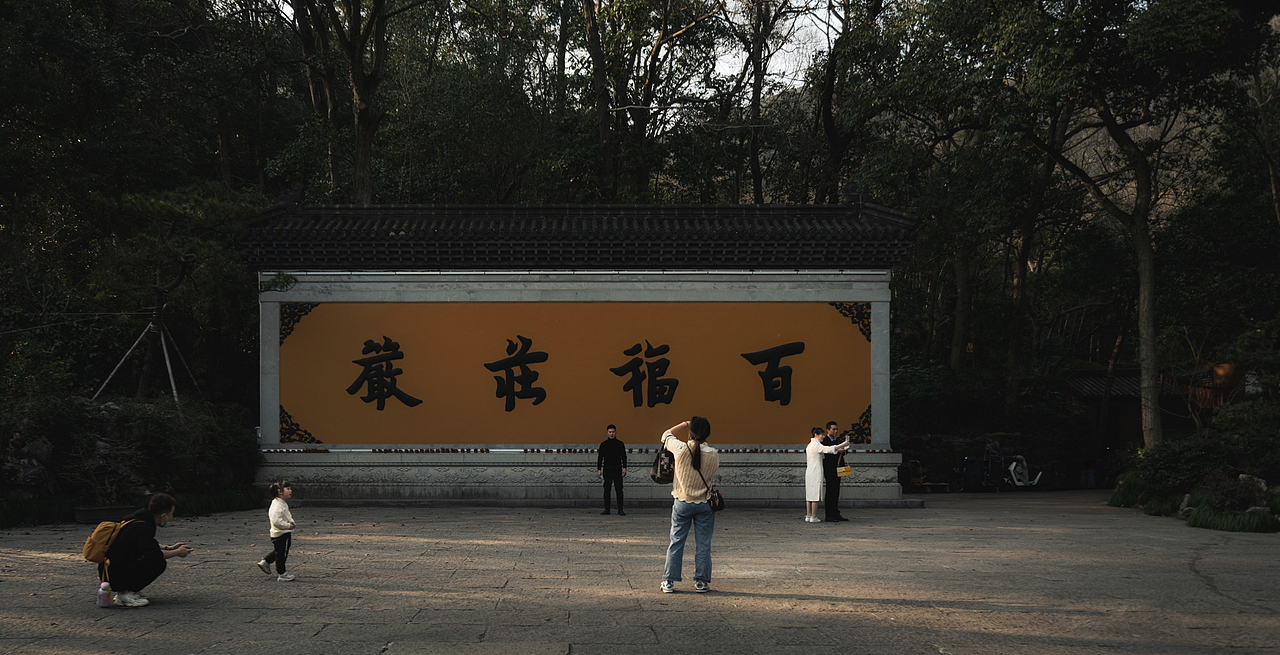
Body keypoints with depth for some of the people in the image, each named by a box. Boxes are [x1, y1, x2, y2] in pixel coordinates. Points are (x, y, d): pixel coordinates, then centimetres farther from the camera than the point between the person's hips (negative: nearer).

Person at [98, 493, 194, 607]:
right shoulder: (141, 527, -19)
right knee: (159, 563, -18)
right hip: (114, 575, -10)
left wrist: (169, 548, 19)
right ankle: (124, 594, -11)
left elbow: (148, 546, 28)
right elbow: (152, 554, -24)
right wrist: (177, 553, -9)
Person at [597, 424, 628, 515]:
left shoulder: (620, 444, 7)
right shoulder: (603, 444, 8)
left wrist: (624, 468, -2)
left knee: (619, 490, -5)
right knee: (606, 490, 1)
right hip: (607, 470, 1)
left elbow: (623, 457, 7)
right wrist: (599, 470, 3)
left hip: (617, 470, -1)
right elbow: (600, 457, 10)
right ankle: (606, 509, 6)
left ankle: (620, 510, -4)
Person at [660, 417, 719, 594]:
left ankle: (669, 581, 9)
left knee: (676, 541, 8)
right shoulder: (713, 455, -13)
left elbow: (667, 435, 3)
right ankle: (701, 581, 10)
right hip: (705, 504, 0)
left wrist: (684, 424, 10)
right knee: (703, 543, 8)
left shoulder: (681, 449, -15)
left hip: (682, 502, 0)